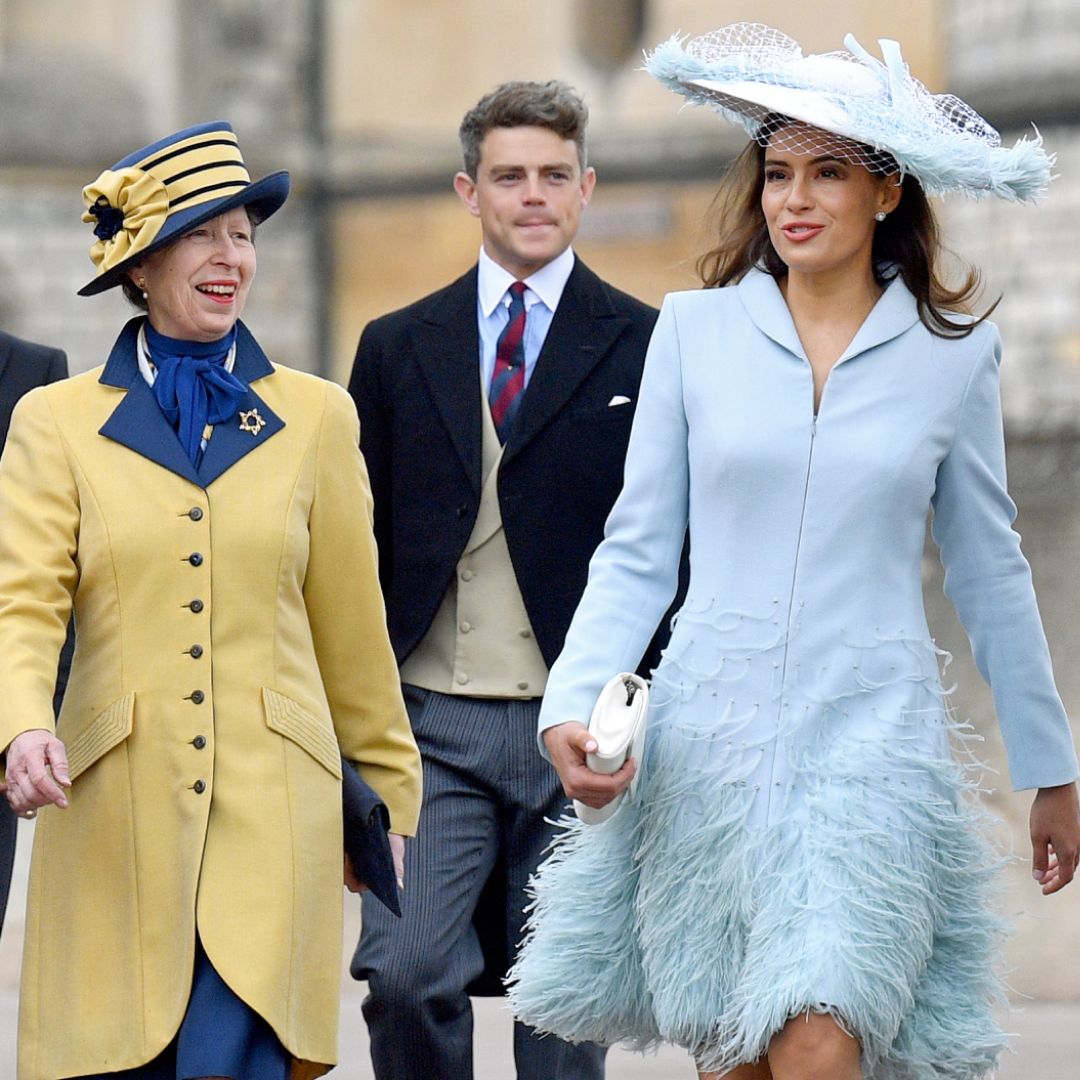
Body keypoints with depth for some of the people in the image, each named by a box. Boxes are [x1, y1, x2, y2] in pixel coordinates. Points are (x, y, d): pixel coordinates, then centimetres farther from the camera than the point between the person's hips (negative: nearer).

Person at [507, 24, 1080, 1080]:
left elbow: (989, 572, 12)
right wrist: (571, 706, -9)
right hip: (711, 733, 1)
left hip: (871, 737, -1)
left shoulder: (955, 353, 4)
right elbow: (637, 552, 5)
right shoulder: (695, 329, 4)